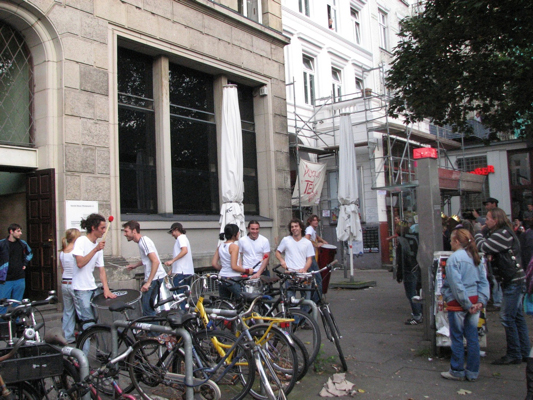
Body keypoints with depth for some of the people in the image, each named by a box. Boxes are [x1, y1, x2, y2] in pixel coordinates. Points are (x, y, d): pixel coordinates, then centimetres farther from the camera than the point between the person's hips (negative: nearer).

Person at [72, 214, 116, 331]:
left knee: (93, 320, 9)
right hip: (80, 289, -7)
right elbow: (80, 263, -22)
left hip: (92, 288, 7)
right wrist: (95, 250, -22)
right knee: (89, 323, -8)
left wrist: (106, 289, -2)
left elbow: (101, 269, 8)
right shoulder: (81, 241, -10)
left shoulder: (99, 246, 10)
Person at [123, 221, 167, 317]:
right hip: (152, 278, 10)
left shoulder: (144, 241, -15)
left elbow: (156, 262, -23)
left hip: (155, 279, -10)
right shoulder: (141, 241, 15)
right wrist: (135, 265, 17)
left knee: (148, 310, -11)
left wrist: (148, 283, -24)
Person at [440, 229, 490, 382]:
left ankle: (457, 372, 14)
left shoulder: (454, 258, -14)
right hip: (474, 301, 7)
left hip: (458, 304, -6)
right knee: (472, 337, 10)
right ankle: (472, 372, 17)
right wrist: (481, 301, -2)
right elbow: (483, 281, 3)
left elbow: (456, 284, -18)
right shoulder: (475, 257, 7)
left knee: (457, 337, 5)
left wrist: (466, 304, -12)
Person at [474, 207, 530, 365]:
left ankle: (514, 355, 0)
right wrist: (491, 255, -7)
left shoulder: (503, 234, -18)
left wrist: (479, 234, -6)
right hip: (513, 281, 11)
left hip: (514, 282, -11)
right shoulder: (501, 233, 15)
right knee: (517, 316, 14)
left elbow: (483, 247, -24)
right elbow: (490, 250, 15)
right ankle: (524, 352, 22)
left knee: (507, 317, -7)